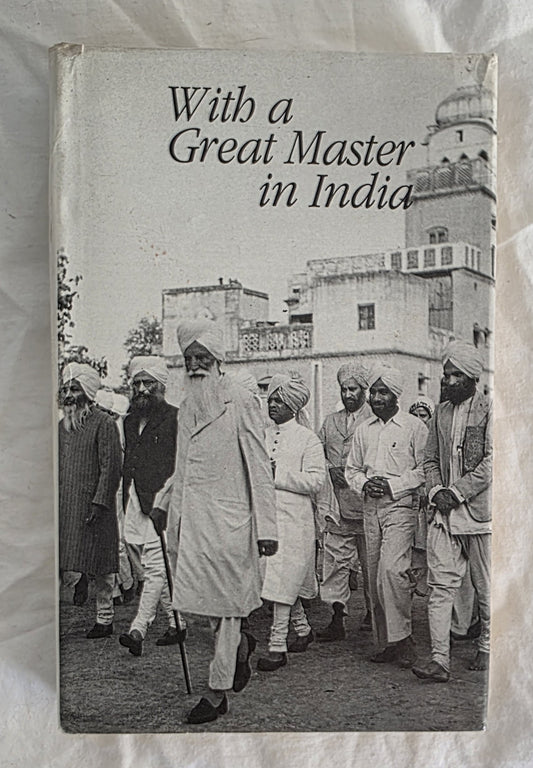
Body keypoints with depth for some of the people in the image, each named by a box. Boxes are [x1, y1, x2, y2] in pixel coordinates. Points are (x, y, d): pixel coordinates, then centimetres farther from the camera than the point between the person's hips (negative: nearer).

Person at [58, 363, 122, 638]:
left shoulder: (104, 423, -6)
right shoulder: (62, 425, 15)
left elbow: (112, 467, -11)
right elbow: (57, 467, 19)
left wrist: (99, 503, -16)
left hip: (94, 505, -6)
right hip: (65, 507, 6)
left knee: (101, 566, 3)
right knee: (68, 569, 0)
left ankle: (104, 618, 15)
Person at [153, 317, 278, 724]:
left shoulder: (240, 401, -7)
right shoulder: (187, 405, 13)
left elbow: (259, 467, -9)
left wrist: (266, 526, -13)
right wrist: (166, 501, 12)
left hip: (227, 517, -6)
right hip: (191, 517, 6)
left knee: (226, 602, 3)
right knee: (199, 599, 10)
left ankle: (218, 691, 17)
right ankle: (241, 644, 38)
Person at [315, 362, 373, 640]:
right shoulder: (330, 422, 17)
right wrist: (330, 470, 0)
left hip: (367, 502, -3)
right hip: (337, 505, 4)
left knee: (370, 562, 8)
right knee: (335, 560, 0)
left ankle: (372, 610, 25)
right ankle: (337, 618, 4)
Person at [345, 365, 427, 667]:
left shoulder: (414, 426, -1)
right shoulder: (364, 429, 15)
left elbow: (424, 469, -5)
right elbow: (352, 468, 19)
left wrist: (393, 485, -13)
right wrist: (363, 483, -1)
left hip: (400, 506, -5)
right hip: (370, 508, 6)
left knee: (391, 569, -20)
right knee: (375, 577, 7)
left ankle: (402, 638, -6)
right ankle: (387, 642, 17)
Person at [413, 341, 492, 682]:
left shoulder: (491, 410, -4)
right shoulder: (441, 413, 14)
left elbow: (492, 462, -12)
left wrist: (456, 491, -14)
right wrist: (436, 490, -2)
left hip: (480, 510, -4)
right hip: (444, 513, 4)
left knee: (486, 587, 10)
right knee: (441, 585, -3)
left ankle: (488, 647, 30)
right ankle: (440, 660, -1)